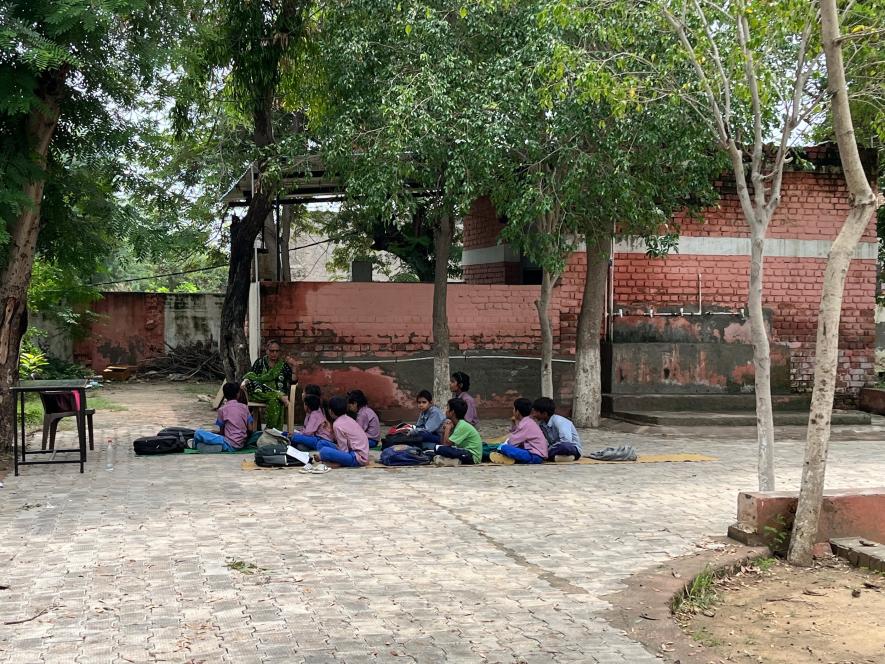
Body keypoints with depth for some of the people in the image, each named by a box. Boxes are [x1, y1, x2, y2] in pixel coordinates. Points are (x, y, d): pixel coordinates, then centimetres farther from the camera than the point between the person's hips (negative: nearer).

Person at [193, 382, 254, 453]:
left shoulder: (222, 409, -5)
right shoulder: (245, 407, 5)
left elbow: (221, 432, 1)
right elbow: (250, 429, 4)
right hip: (241, 445, 5)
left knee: (198, 433, -2)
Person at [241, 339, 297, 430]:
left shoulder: (283, 365, 11)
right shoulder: (260, 362, 14)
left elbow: (293, 381, 3)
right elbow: (251, 376, 8)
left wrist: (293, 367, -11)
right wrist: (245, 381, -14)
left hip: (277, 392, 0)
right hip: (260, 393, 0)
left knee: (274, 401, -36)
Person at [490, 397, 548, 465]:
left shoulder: (525, 424, -14)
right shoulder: (528, 421, 15)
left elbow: (512, 442, -15)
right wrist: (515, 424, 7)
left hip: (535, 456, -10)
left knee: (504, 448, -23)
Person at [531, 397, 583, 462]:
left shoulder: (559, 421, -22)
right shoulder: (541, 423, -1)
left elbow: (566, 440, -35)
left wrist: (548, 450, -30)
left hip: (572, 449, -8)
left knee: (564, 446, -42)